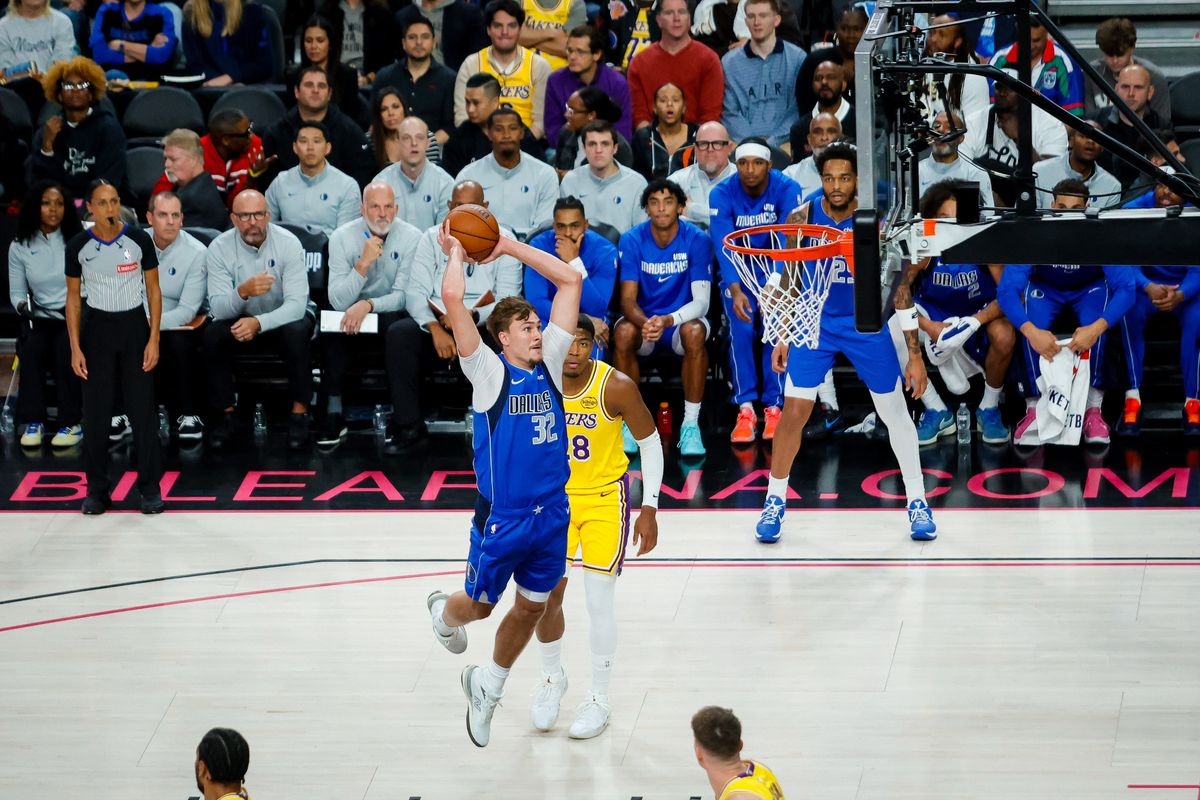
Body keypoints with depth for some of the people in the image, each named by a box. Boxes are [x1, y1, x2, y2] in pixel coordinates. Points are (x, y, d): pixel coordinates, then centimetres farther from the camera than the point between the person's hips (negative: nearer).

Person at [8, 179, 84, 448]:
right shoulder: (20, 247, 7)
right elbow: (16, 292, 9)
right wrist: (23, 306, -13)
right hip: (40, 319, 2)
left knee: (66, 346, -33)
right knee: (32, 348, -31)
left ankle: (71, 423, -24)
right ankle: (33, 421, -22)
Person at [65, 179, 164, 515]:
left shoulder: (139, 240, -6)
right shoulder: (78, 246, -4)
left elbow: (153, 291, 1)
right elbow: (73, 298, 3)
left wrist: (154, 339, -6)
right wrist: (75, 348, -2)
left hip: (134, 326, -1)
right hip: (96, 327, 1)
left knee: (143, 409, -1)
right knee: (95, 412, 2)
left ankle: (150, 488, 7)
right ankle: (97, 490, 12)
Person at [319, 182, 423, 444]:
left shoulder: (411, 238, -9)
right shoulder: (342, 238, -7)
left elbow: (404, 295, -13)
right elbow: (338, 302, -15)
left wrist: (368, 305, -30)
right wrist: (363, 263, -28)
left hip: (391, 315, -1)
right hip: (353, 315, 1)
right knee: (331, 327, -31)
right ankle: (334, 413, -25)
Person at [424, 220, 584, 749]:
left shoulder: (549, 363, 3)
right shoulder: (490, 373, -11)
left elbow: (570, 280, 5)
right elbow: (452, 299, -24)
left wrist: (511, 248, 3)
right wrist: (456, 253, -9)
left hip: (552, 512, 5)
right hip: (501, 517, -5)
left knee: (532, 606, 15)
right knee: (481, 604, 12)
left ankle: (487, 686, 36)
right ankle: (445, 613, 48)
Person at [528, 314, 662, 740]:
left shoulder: (616, 387, -22)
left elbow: (650, 442, -9)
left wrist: (650, 508, -10)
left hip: (604, 498, -3)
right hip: (553, 496, 3)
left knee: (600, 600, -6)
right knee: (547, 595, 6)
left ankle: (599, 698, 11)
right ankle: (553, 677, 34)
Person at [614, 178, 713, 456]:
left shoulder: (697, 240, -11)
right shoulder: (632, 240, -8)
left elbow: (701, 302, -17)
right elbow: (628, 299, -13)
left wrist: (668, 320, -37)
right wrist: (645, 323, -38)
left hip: (681, 320, -1)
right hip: (643, 319, 1)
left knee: (694, 331, -36)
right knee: (623, 333, -33)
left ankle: (691, 425, -25)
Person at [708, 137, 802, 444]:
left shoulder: (787, 189, -19)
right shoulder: (722, 194, -16)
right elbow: (723, 245, -24)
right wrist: (735, 290, -39)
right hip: (738, 272, 1)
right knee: (741, 330, -20)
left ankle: (773, 408, -12)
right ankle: (745, 410, -17)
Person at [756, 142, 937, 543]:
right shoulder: (801, 219, -12)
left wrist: (915, 354, -11)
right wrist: (783, 337, 3)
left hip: (866, 324, 0)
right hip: (814, 324, 0)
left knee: (895, 412, 4)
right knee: (794, 410, -6)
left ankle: (917, 502, 20)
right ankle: (775, 501, 11)